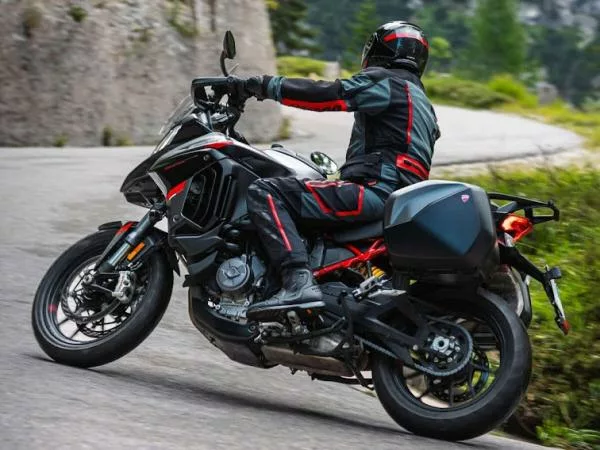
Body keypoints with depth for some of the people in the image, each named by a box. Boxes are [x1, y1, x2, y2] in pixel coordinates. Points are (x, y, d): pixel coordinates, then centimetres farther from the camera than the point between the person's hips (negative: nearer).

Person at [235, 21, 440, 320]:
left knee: (264, 193, -18)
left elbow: (329, 95, -14)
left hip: (375, 192, -10)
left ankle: (299, 283, -37)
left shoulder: (384, 81, 2)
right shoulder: (423, 104, 30)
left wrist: (268, 86, -6)